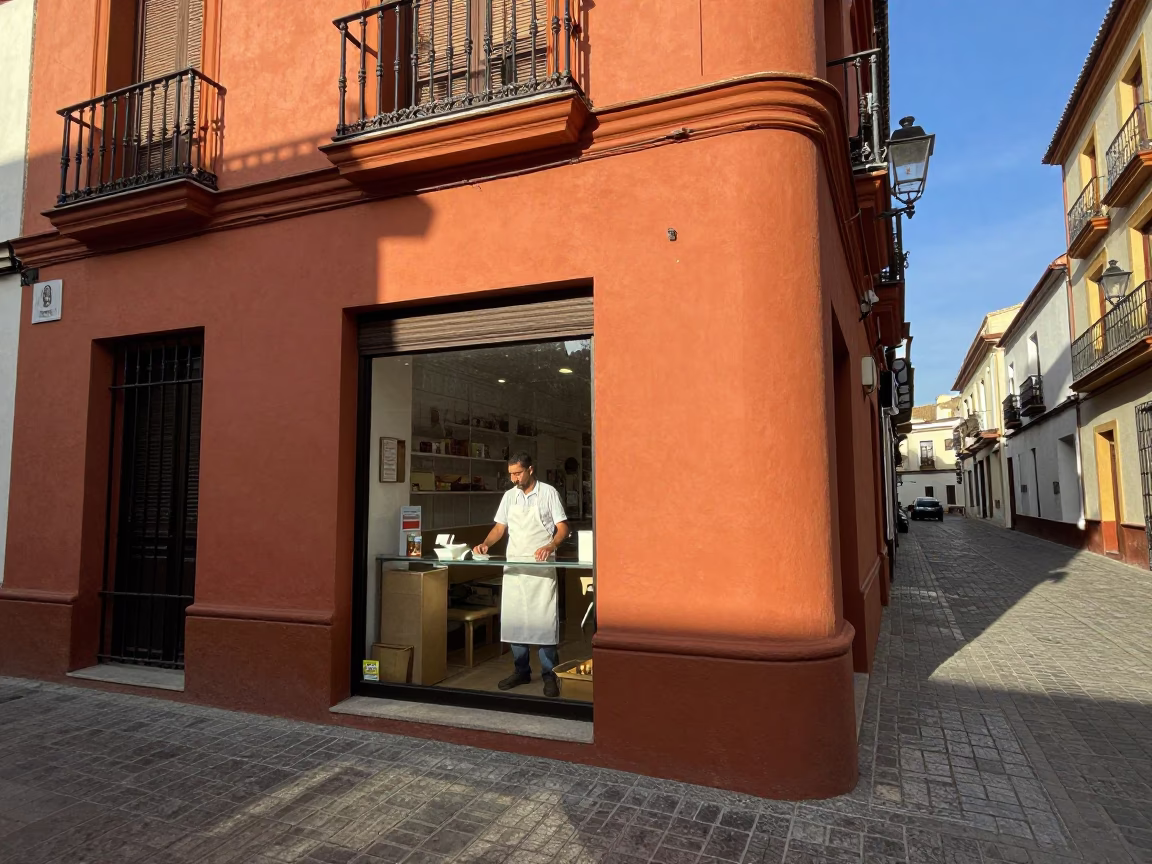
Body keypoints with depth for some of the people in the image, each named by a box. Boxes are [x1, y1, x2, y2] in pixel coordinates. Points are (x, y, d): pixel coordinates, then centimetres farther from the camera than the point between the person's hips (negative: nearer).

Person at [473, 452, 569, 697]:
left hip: (541, 567, -4)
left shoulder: (548, 493, -3)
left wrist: (550, 547, -22)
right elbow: (500, 527, 13)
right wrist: (485, 544, -5)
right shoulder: (509, 496, 10)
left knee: (544, 619, -4)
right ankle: (521, 671, 20)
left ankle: (550, 674, 7)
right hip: (514, 566, 5)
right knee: (513, 619, 7)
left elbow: (562, 527, -5)